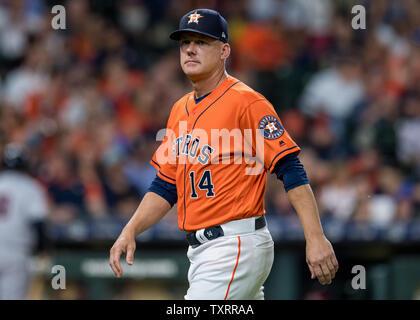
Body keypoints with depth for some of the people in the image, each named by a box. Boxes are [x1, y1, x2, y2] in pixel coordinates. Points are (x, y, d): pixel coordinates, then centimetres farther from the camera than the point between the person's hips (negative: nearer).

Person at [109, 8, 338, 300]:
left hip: (237, 246, -9)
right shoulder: (181, 110, 15)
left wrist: (316, 238, -24)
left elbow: (291, 171, -16)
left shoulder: (246, 101, -10)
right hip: (200, 250, 9)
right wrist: (130, 231, 5)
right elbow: (165, 186, 20)